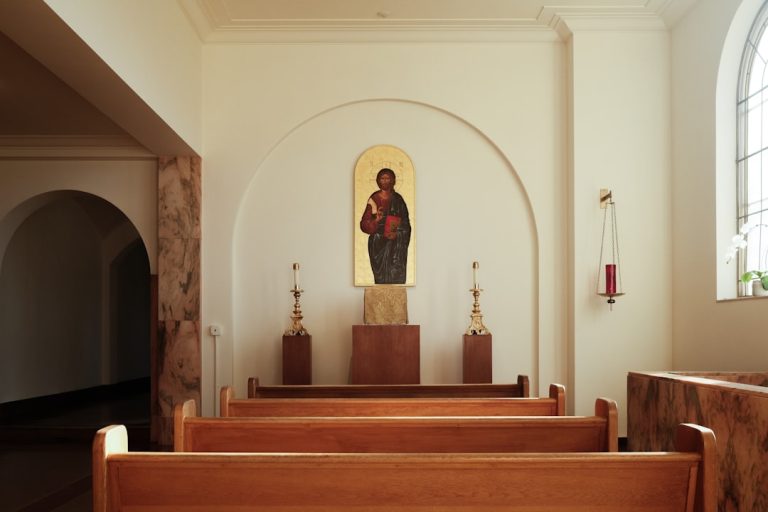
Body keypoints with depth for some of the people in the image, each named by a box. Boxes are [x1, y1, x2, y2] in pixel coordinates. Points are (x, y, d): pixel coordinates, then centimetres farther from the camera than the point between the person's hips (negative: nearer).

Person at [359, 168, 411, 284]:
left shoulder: (398, 199, 5)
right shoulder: (374, 199, -1)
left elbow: (406, 222, 7)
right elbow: (364, 224, -3)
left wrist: (398, 234, -10)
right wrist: (376, 220, -22)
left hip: (397, 243, 1)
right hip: (379, 243, -1)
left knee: (397, 276, -6)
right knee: (381, 277, -3)